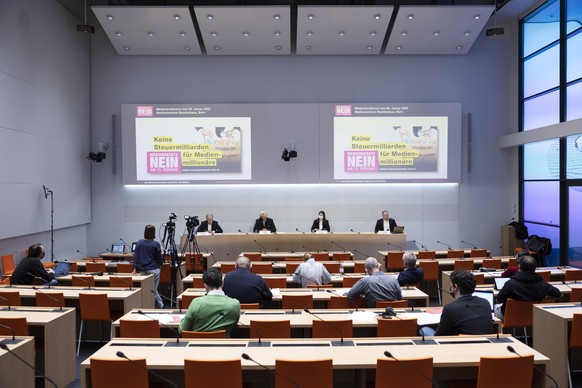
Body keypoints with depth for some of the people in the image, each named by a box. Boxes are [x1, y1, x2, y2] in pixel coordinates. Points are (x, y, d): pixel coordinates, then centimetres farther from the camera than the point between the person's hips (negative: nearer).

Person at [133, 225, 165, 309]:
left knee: (153, 290, 16)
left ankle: (160, 306, 24)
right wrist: (161, 264, 19)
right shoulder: (156, 244, -8)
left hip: (142, 270, 5)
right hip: (153, 269, -5)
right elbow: (159, 258, -1)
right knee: (153, 291, 4)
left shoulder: (139, 243, 3)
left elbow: (135, 256, 1)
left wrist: (135, 268, 5)